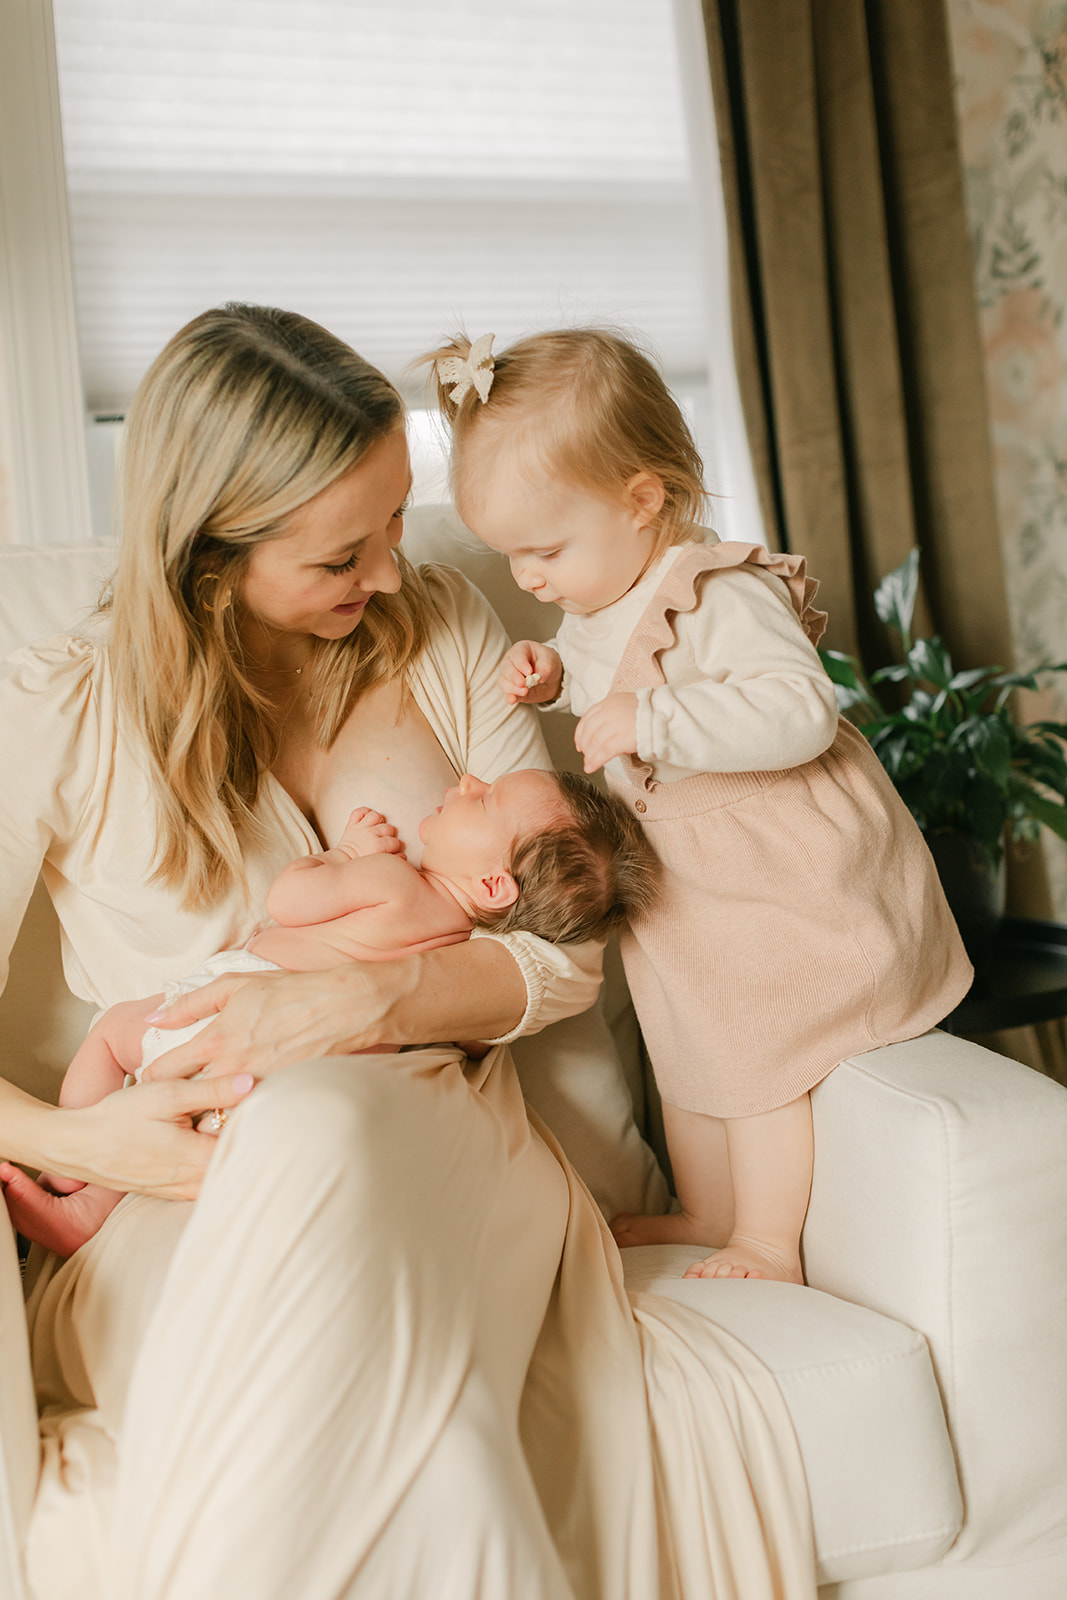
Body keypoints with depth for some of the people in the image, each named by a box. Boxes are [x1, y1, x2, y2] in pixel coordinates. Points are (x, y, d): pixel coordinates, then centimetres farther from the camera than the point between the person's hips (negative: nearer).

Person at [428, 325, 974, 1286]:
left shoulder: (724, 597, -27)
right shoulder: (597, 604, 0)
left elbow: (800, 710, -38)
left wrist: (652, 721, -41)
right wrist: (558, 680, -2)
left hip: (783, 874, -9)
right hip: (674, 874, 9)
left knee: (757, 1049, 3)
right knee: (686, 1047, 19)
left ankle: (769, 1244, 24)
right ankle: (707, 1212, 39)